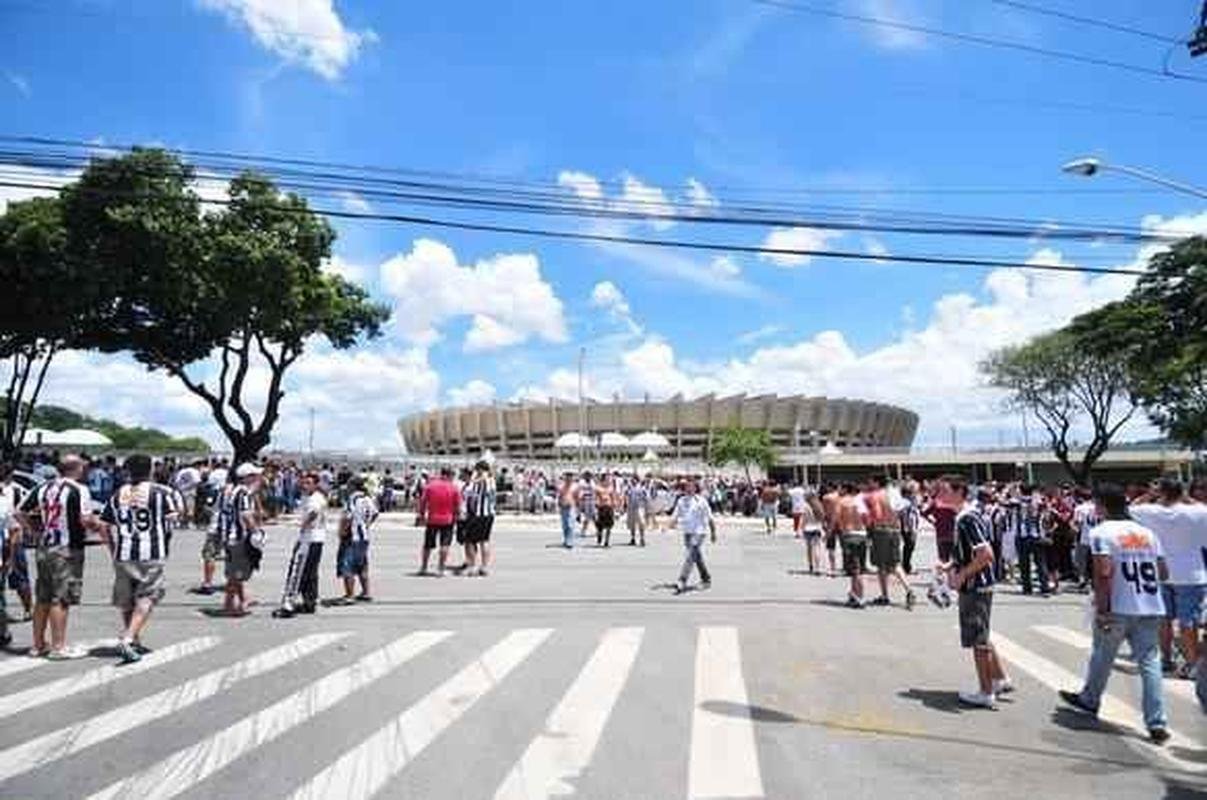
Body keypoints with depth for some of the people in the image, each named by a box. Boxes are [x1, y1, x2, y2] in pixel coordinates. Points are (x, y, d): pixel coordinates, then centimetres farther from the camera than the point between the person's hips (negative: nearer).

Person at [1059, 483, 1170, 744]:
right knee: (1149, 662, 5)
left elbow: (1104, 572, -18)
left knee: (1102, 656, 14)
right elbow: (1164, 574, 11)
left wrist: (1101, 608, -14)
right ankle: (1157, 723, 0)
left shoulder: (1101, 532, -8)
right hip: (1151, 608, 4)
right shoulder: (1146, 532, 10)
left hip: (1118, 608, -4)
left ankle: (1089, 699, 33)